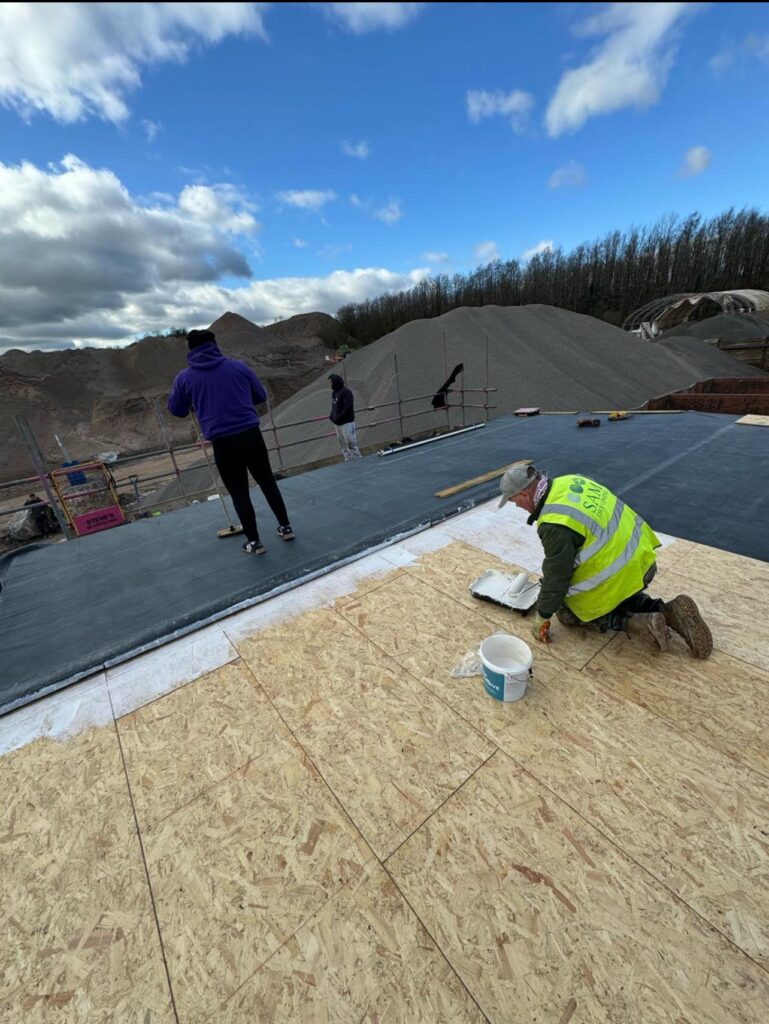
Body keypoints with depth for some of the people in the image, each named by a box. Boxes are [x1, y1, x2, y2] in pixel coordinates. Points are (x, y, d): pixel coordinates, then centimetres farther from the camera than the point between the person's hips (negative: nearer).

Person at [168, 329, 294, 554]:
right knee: (267, 482, 16)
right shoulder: (238, 366, 6)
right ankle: (285, 527, 24)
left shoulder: (184, 377, 5)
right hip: (252, 434, 2)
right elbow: (261, 395, 14)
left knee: (239, 493, 8)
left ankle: (254, 542, 15)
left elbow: (175, 409, 17)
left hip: (223, 443, -1)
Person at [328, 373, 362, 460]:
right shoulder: (334, 392, 14)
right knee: (343, 446, 11)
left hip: (347, 422, -8)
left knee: (351, 444, -7)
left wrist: (338, 418, -19)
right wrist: (331, 416, 3)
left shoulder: (346, 391, -11)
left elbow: (348, 408, -19)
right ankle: (349, 462, 19)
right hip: (338, 424, 8)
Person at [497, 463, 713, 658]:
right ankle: (668, 612, 13)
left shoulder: (555, 525, -28)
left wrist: (541, 618, -3)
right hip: (640, 556, 9)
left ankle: (639, 624, -1)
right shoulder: (569, 481, -3)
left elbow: (556, 576, -18)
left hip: (619, 575, -8)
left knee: (568, 613, 13)